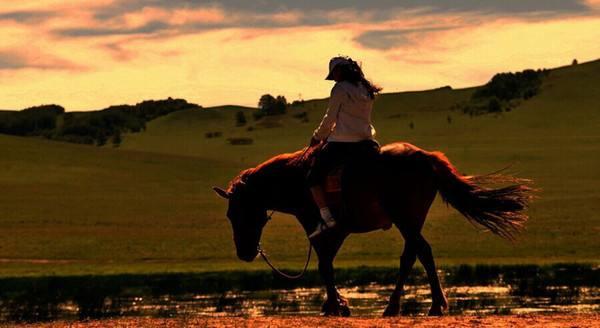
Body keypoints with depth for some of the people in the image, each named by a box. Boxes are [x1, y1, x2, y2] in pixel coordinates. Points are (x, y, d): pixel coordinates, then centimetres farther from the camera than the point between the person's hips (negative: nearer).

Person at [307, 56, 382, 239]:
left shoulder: (340, 89, -8)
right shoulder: (367, 91, 15)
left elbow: (330, 119, -4)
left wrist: (318, 137, 13)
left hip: (342, 144, -7)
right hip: (366, 142, 7)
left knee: (313, 177, 0)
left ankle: (326, 218, -12)